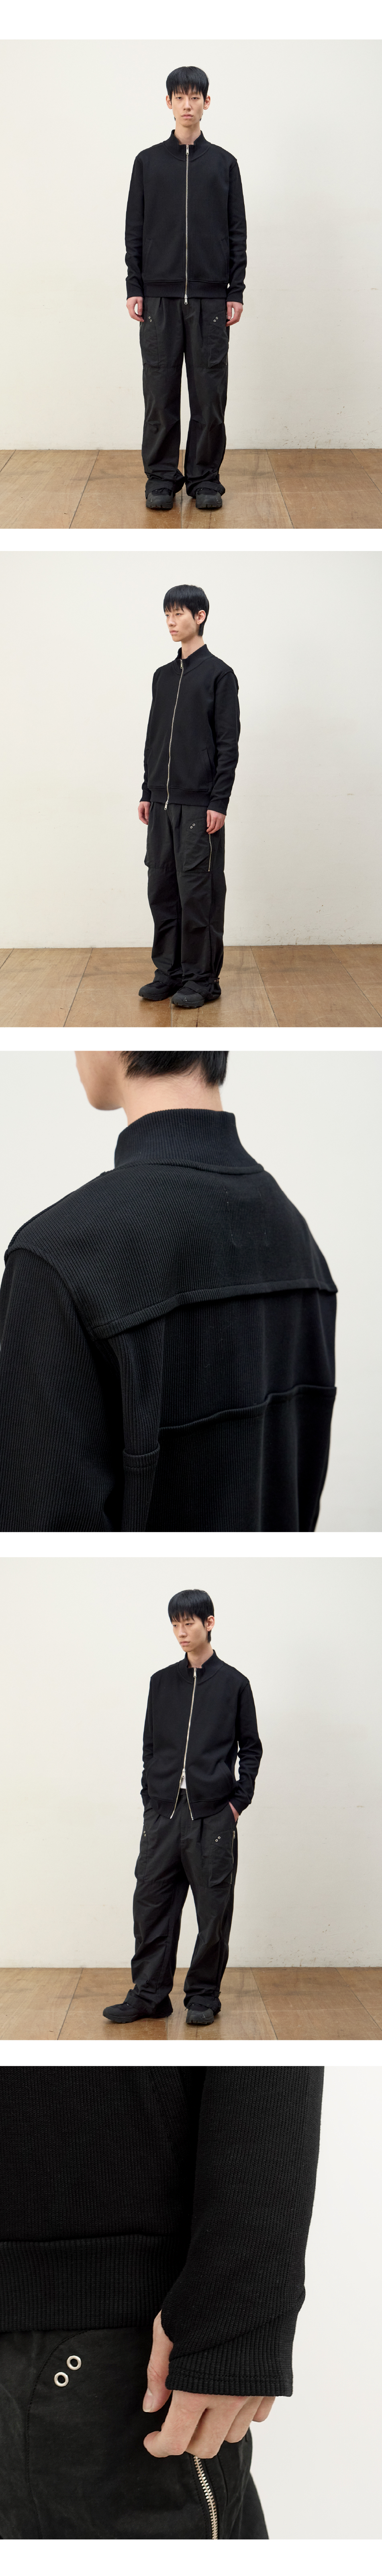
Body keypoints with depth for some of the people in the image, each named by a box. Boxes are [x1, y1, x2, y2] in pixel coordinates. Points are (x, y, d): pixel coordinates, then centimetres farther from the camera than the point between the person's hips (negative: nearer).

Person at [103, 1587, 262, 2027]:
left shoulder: (233, 1684, 3)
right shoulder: (162, 1683, 11)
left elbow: (251, 1748, 5)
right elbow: (150, 1746, 15)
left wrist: (239, 1801, -3)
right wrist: (151, 1799, 6)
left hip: (213, 1817, -3)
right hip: (163, 1812, 3)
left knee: (214, 1911, 1)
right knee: (152, 1904, 2)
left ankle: (204, 1996, 12)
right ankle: (149, 1995, 9)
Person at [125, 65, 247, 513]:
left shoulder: (224, 164, 8)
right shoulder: (148, 162, 7)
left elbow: (237, 232, 7)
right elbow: (135, 231, 7)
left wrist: (236, 292, -1)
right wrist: (134, 289, -1)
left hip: (210, 299, 0)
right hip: (160, 297, 0)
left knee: (210, 392, 0)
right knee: (161, 391, 1)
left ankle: (205, 478, 8)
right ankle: (162, 478, 9)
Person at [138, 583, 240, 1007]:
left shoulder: (219, 674, -5)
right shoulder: (163, 676, 15)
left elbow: (228, 745, -9)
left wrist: (219, 803, -15)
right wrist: (147, 793, 14)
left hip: (200, 806, -7)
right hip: (163, 805, 7)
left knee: (198, 893, -4)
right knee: (162, 890, 8)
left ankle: (203, 978, 2)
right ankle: (170, 971, 16)